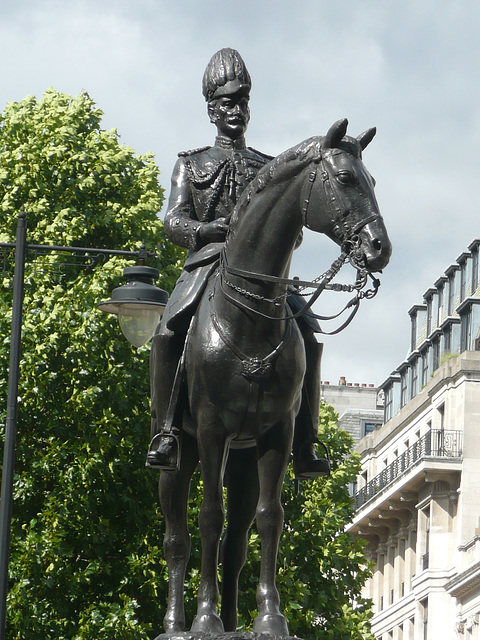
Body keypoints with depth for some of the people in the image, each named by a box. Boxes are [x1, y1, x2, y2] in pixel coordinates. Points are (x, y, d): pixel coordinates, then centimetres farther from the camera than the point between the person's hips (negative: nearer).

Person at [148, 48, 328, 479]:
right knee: (167, 333, -29)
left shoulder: (269, 168, 23)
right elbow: (174, 222, 5)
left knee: (308, 334, -22)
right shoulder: (191, 165, 19)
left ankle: (305, 443, -20)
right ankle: (165, 432, -25)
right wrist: (210, 228, -17)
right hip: (207, 264, -1)